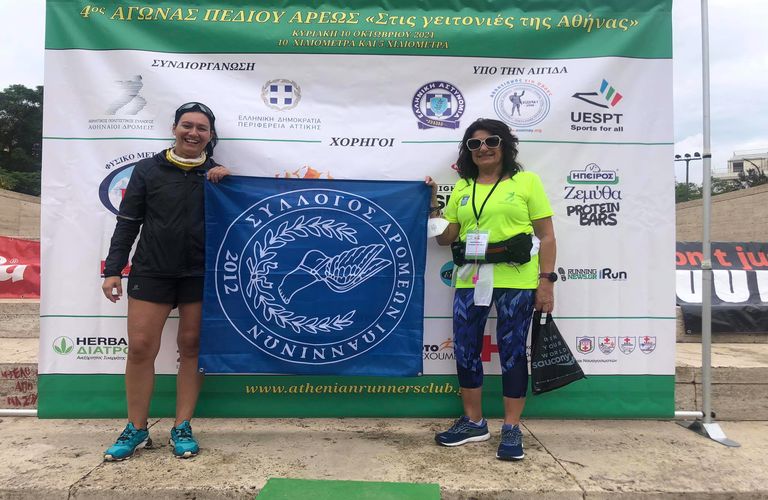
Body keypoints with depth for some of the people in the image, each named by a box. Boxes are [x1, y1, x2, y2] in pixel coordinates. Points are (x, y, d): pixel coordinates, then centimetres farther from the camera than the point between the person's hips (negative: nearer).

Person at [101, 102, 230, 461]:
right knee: (140, 347, -1)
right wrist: (113, 269, -1)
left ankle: (182, 428, 19)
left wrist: (228, 182, -8)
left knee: (191, 348, 6)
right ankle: (136, 429, 17)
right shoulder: (148, 169, 5)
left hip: (200, 274, 1)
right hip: (151, 270, 0)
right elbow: (127, 222, 5)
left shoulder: (217, 175, 7)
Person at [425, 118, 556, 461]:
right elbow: (445, 238, 13)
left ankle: (511, 428, 18)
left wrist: (547, 281, -8)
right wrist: (433, 204, 2)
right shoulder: (462, 188, 13)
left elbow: (546, 236, 0)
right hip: (470, 279, 4)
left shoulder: (527, 181, 3)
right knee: (465, 350, 8)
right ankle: (473, 422, 26)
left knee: (512, 351, 3)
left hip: (516, 280, -4)